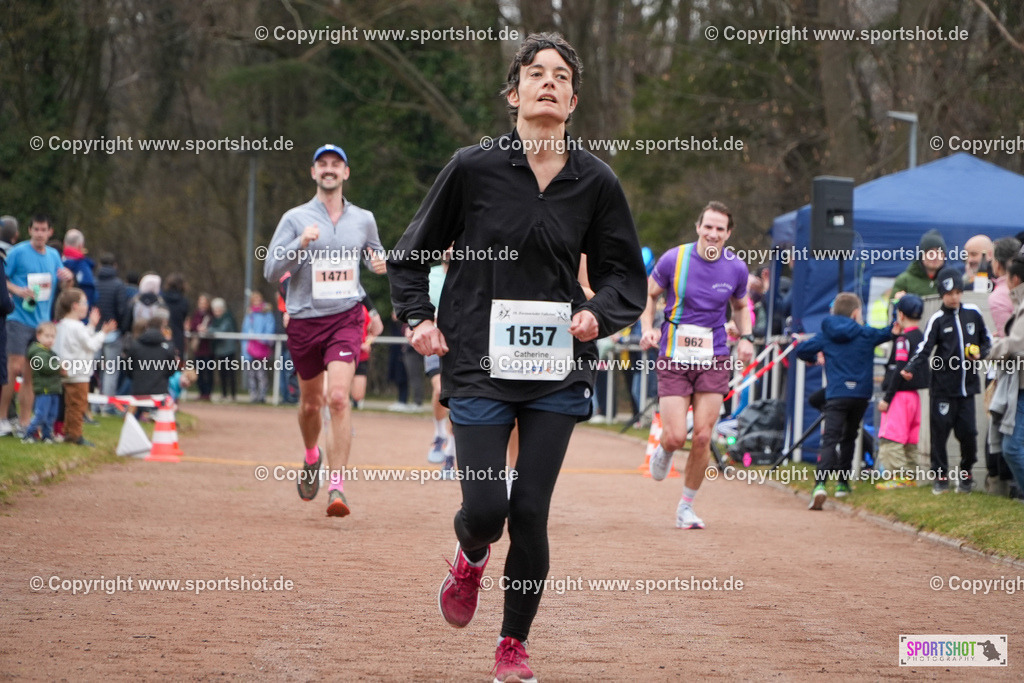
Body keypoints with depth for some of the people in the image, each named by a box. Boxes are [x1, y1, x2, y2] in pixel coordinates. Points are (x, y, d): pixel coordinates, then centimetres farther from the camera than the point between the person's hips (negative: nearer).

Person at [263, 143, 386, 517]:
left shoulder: (363, 219, 7)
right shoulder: (295, 219, 0)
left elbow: (375, 254, 25)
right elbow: (271, 271, -6)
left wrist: (380, 263, 0)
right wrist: (300, 244, -21)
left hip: (346, 318, -1)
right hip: (304, 321, 1)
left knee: (339, 398, -18)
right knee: (310, 402, 13)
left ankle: (337, 487, -19)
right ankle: (311, 457, 45)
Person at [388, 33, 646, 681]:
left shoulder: (596, 182, 1)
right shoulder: (473, 167, -4)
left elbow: (626, 275, 10)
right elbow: (411, 254, 8)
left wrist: (598, 314, -9)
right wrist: (420, 318, -5)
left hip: (558, 372, 1)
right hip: (479, 367, -1)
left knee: (530, 512, -2)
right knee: (485, 507, -9)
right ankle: (471, 557, 29)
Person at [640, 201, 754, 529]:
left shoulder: (736, 268, 1)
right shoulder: (674, 259, -6)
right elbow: (648, 294, 8)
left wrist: (745, 337, 4)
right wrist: (648, 328, -9)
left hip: (714, 360, 2)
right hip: (674, 358, -2)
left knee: (703, 437, -5)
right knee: (676, 436, -11)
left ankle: (686, 506, 12)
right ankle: (664, 450, 29)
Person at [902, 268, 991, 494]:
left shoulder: (973, 313, 8)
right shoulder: (937, 320, -3)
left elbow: (986, 340, 19)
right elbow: (925, 348, -13)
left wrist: (980, 353, -2)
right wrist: (910, 369, -29)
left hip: (967, 386, 2)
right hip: (943, 387, -2)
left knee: (968, 432, 1)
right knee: (939, 431, -2)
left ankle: (966, 473, 20)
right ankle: (940, 477, 8)